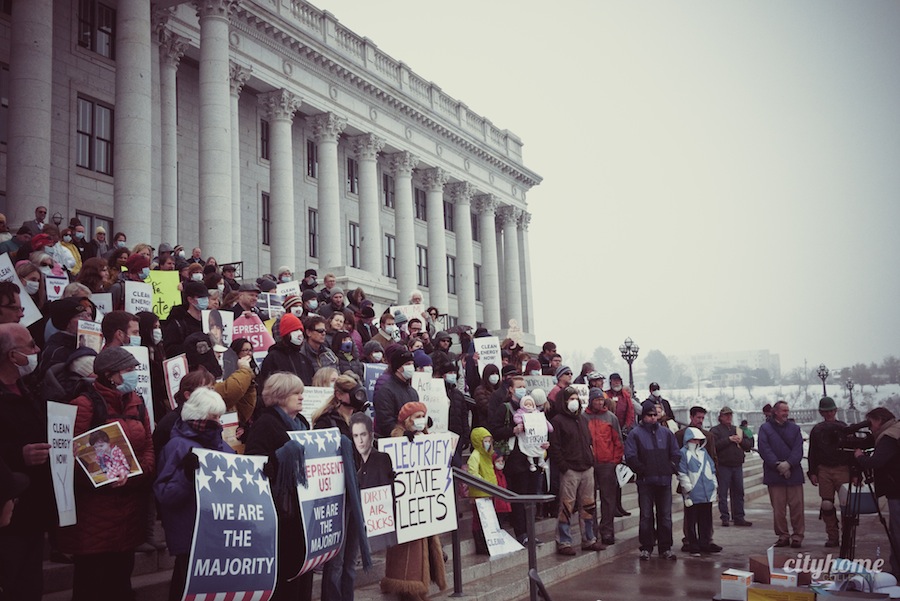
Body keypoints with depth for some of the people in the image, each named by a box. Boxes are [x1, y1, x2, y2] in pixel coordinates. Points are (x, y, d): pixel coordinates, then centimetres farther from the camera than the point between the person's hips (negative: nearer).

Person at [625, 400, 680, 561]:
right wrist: (642, 470, -11)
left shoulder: (666, 433, 12)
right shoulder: (635, 434, 1)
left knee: (665, 516, 6)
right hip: (645, 481, -3)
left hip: (665, 481, 3)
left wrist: (671, 469, 2)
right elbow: (630, 457, -5)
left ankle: (665, 548, 13)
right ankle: (646, 548, 8)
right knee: (646, 516, 1)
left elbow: (676, 454, 15)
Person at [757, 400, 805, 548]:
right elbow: (764, 449, -4)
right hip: (774, 474, -1)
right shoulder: (765, 428, 5)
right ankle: (783, 536, 11)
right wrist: (777, 465, -14)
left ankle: (797, 536, 9)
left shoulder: (794, 428, 12)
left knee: (797, 506, 0)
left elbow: (798, 449, 2)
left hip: (793, 473, 1)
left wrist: (788, 463, -13)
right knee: (778, 508, 1)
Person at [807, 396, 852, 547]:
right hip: (824, 470, 2)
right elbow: (812, 453, 12)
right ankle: (833, 537, 8)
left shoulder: (844, 428, 5)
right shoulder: (816, 430, 10)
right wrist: (812, 472, 5)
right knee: (826, 505, 0)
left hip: (842, 470, -2)